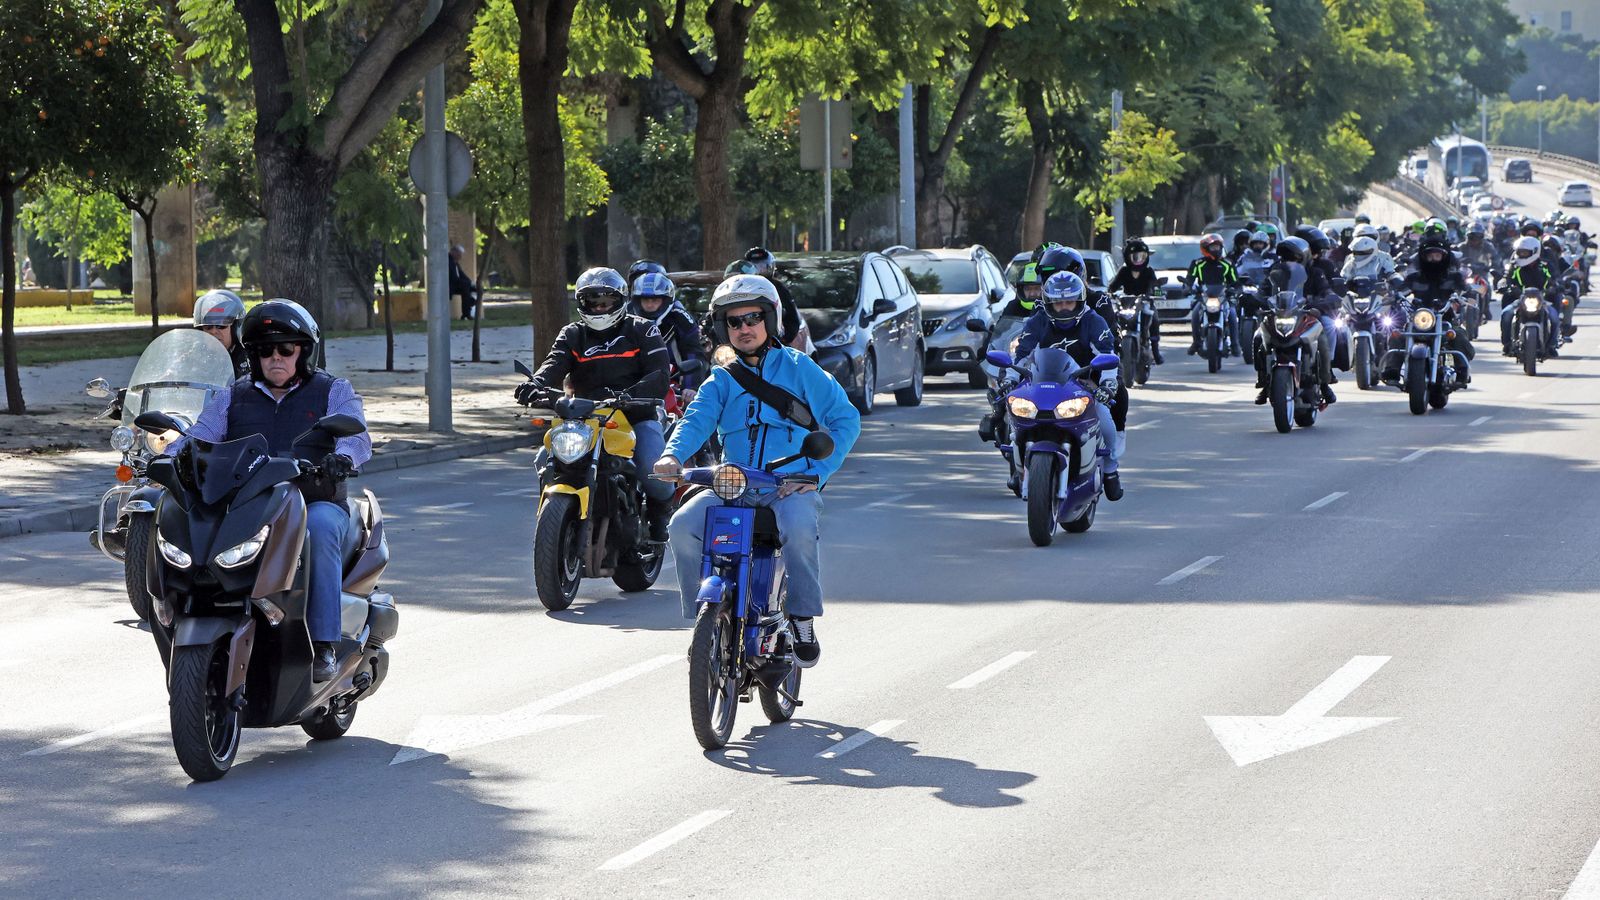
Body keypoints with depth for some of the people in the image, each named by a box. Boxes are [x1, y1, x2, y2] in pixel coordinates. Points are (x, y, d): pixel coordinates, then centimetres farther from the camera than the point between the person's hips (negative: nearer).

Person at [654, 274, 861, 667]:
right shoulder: (722, 380, 16)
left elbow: (845, 419, 5)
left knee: (799, 526, -37)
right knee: (683, 525, -24)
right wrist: (673, 455, -25)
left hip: (791, 487, -3)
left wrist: (816, 474, -8)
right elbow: (697, 419, -2)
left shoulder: (797, 367, 8)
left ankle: (803, 619, -20)